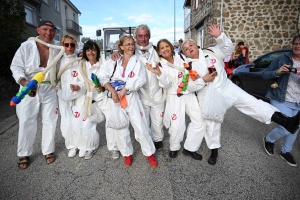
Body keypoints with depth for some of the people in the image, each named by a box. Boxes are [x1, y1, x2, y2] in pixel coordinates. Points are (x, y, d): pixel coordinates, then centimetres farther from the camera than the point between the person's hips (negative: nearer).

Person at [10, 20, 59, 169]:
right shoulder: (26, 46, -11)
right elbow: (16, 66, -7)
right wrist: (24, 82, -23)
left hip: (49, 89, 2)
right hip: (29, 89, -1)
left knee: (50, 121, 9)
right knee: (26, 122, 5)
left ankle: (48, 150, 27)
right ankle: (24, 154, 23)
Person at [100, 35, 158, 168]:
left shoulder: (137, 61, 4)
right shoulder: (113, 61, 6)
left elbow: (140, 80, -10)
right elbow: (103, 77, -3)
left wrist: (124, 90, -15)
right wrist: (113, 91, -15)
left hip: (132, 98, -1)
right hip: (116, 98, 1)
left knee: (140, 127, -2)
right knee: (121, 128, 8)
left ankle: (149, 153, 17)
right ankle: (127, 153, 28)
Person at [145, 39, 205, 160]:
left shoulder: (180, 58, 5)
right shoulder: (160, 65, -3)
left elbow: (189, 72, 21)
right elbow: (166, 84, -18)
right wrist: (159, 73, -33)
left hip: (189, 94, 4)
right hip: (174, 97, -4)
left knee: (199, 122, -2)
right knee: (177, 126, -14)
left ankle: (189, 148, 15)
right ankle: (174, 148, 17)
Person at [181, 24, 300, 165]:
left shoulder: (211, 52, 3)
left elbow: (228, 49, -2)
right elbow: (188, 87, -10)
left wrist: (219, 36, -16)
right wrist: (203, 80, -22)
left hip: (225, 87, 2)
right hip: (208, 98, -1)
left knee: (251, 103, -11)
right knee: (211, 124, 10)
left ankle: (286, 121, -14)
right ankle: (214, 150, 28)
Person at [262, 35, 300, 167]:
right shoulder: (282, 59, -3)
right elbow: (264, 75, -4)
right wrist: (277, 72, -24)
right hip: (281, 101, -4)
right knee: (287, 128, -14)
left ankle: (285, 151, 37)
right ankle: (269, 140, 17)